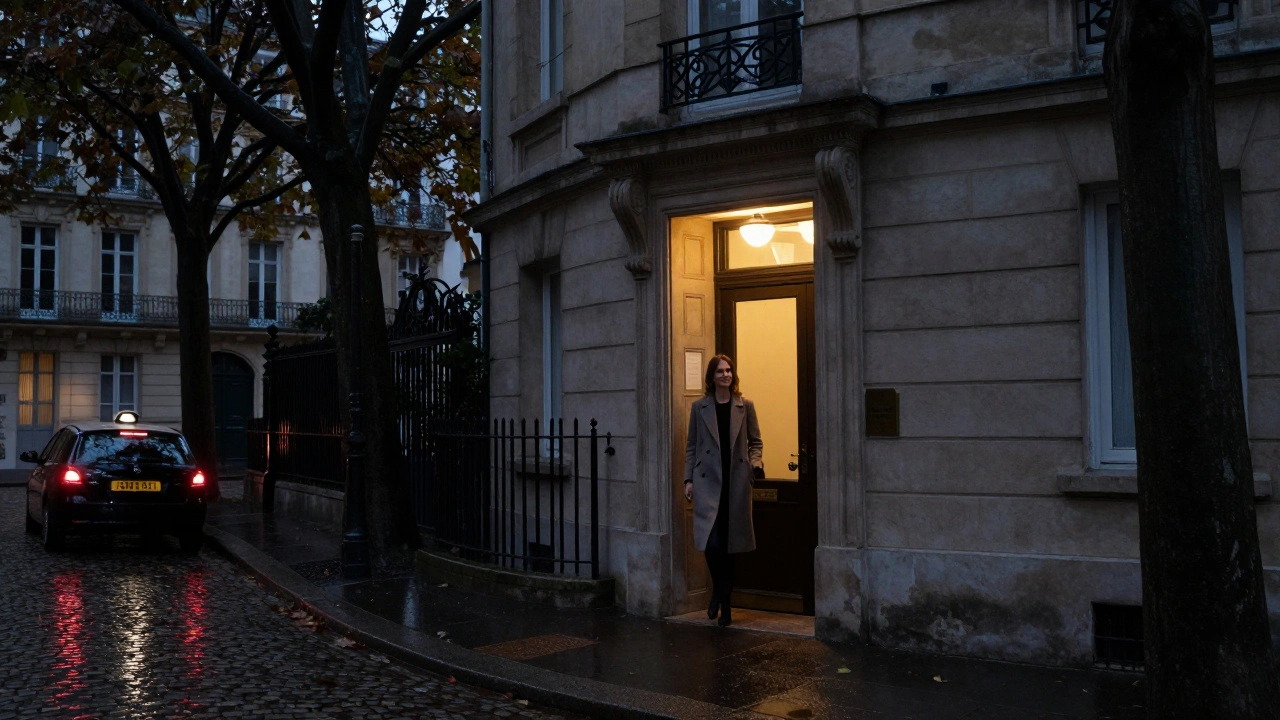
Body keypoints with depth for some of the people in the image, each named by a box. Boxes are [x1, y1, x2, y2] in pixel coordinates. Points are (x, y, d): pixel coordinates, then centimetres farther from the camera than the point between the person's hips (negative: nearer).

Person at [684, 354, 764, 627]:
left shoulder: (745, 406, 7)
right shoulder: (699, 407, 6)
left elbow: (755, 441, 10)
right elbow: (691, 446, 8)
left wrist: (756, 461, -9)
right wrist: (688, 479, 1)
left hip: (736, 481, 1)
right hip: (707, 481, -1)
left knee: (730, 543, 6)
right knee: (711, 541, -15)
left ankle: (725, 603, 18)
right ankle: (718, 590, 10)